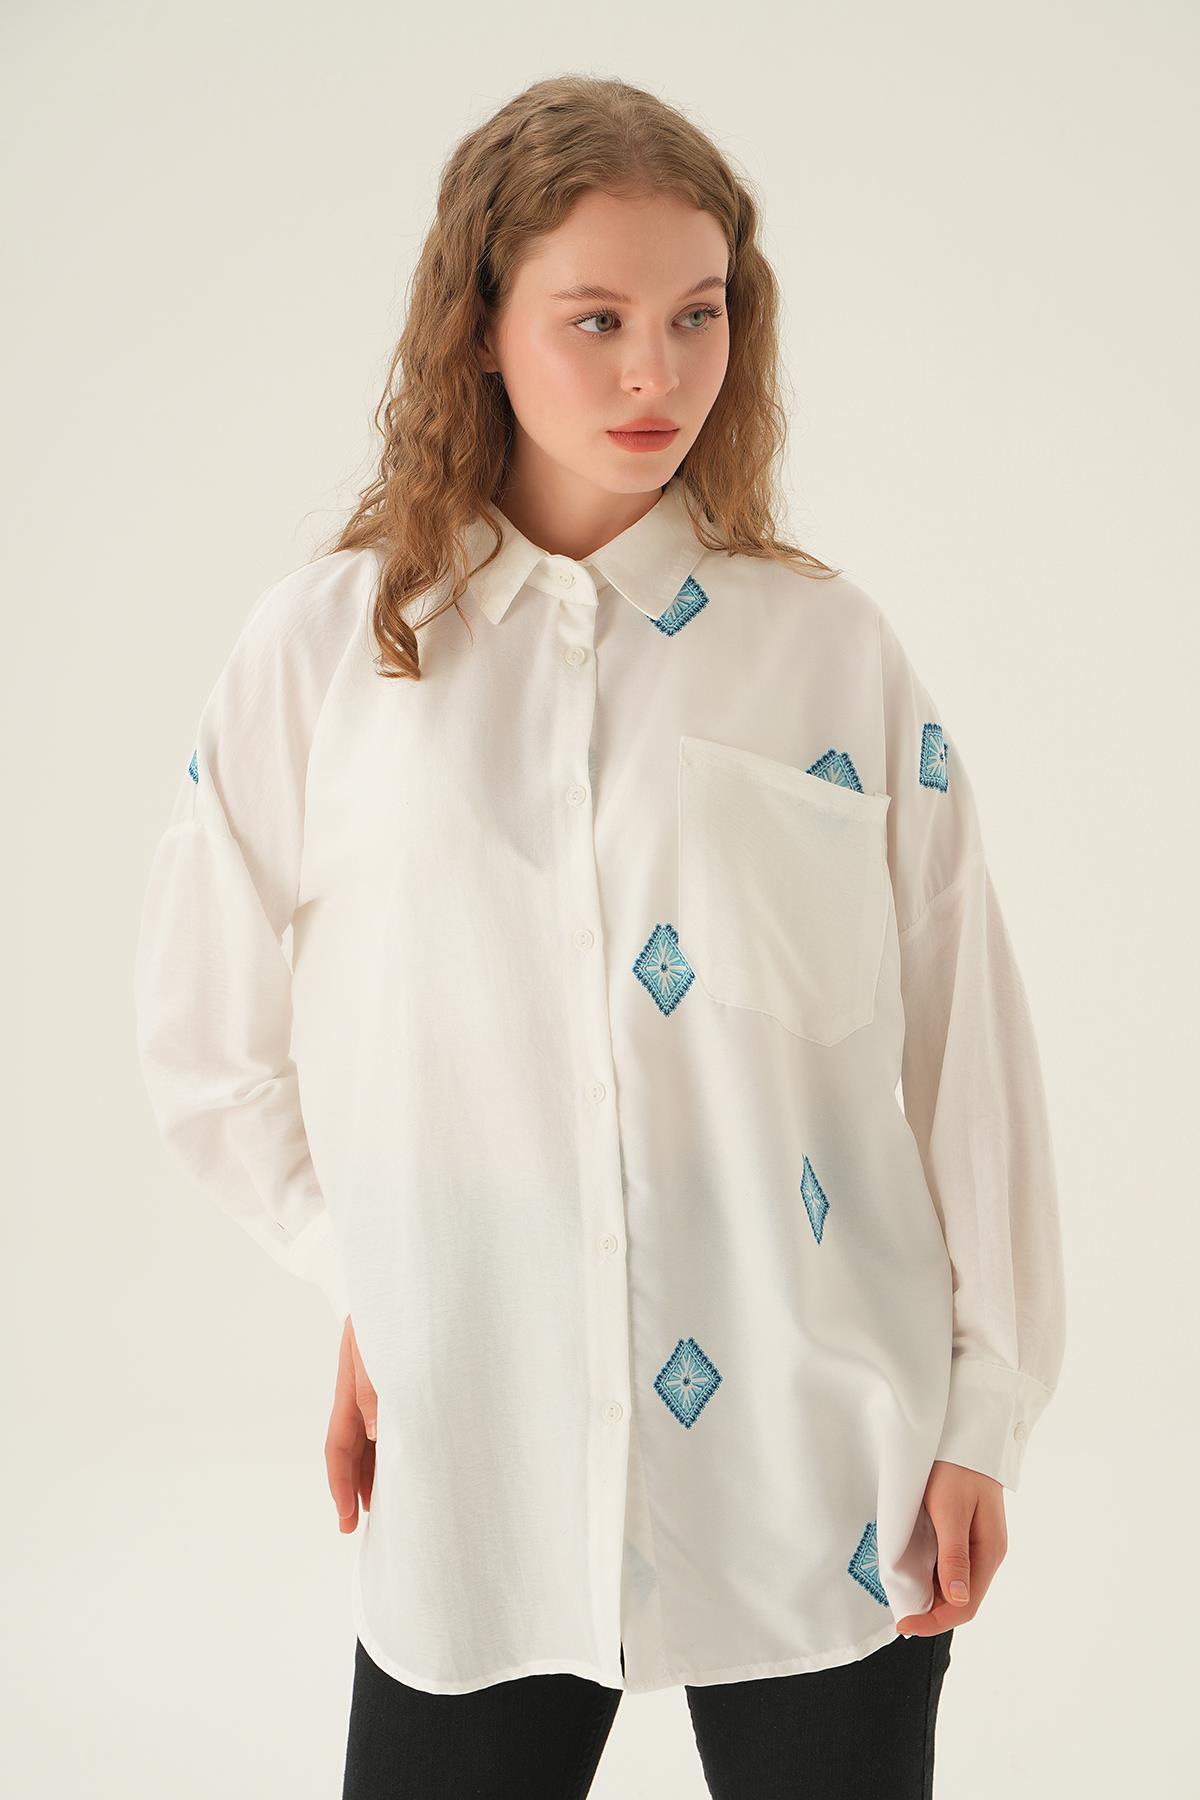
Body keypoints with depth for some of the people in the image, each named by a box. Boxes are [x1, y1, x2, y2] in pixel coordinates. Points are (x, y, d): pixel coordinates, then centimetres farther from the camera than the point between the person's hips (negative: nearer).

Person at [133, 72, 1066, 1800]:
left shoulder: (834, 650, 0)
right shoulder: (322, 650, 0)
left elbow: (963, 1045, 2)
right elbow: (206, 1036, 9)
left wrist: (988, 1411, 2)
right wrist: (366, 1276, 5)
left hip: (825, 1478, 0)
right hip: (476, 1474, 0)